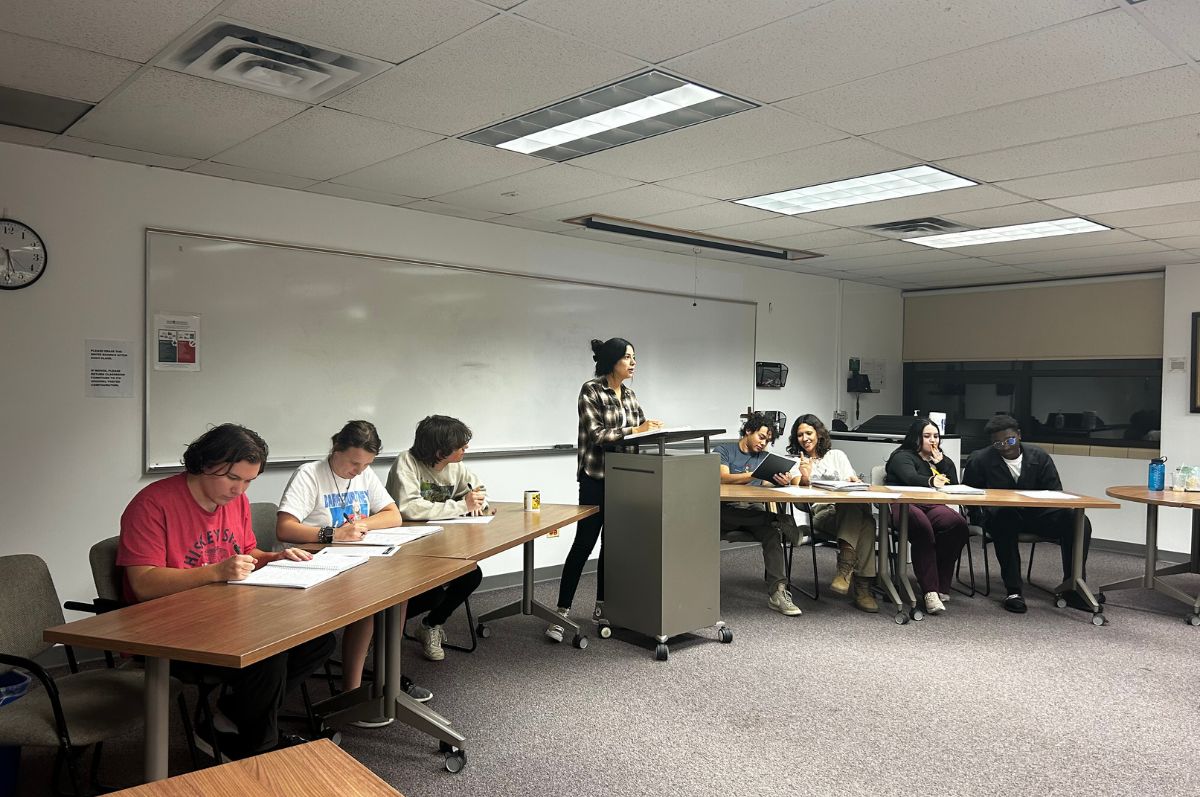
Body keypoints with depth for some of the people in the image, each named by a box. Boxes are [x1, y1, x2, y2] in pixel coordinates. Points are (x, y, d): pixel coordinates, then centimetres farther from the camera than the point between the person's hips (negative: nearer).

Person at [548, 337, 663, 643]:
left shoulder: (628, 393, 12)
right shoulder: (590, 391, -9)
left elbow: (640, 429, 12)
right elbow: (596, 435, -17)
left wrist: (653, 429, -10)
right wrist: (636, 430, -23)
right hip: (596, 477, -7)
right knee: (584, 543, -6)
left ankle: (602, 607, 23)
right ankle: (562, 612, 0)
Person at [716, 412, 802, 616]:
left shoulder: (765, 457, 22)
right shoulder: (724, 450, 9)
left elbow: (768, 485, 6)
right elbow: (723, 478, -10)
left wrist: (781, 481, -18)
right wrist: (754, 475, -23)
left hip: (754, 511, 2)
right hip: (726, 511, -2)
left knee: (771, 531, -31)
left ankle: (777, 591, -36)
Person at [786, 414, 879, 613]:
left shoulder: (836, 455, 28)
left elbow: (852, 483, 18)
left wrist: (855, 482, -6)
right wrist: (804, 479, -13)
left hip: (848, 512, 2)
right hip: (820, 513, -2)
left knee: (866, 521, -37)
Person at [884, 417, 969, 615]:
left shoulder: (944, 460, 29)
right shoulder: (902, 456, 10)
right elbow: (910, 477, -14)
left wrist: (941, 464, 6)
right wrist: (931, 482, -35)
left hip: (932, 507, 5)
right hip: (902, 505, -5)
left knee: (958, 522, -30)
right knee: (922, 526, -40)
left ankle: (941, 587, -23)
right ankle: (931, 591, -39)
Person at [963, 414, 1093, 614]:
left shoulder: (1039, 457, 4)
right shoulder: (979, 460, -2)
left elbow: (1055, 492, 5)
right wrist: (988, 508, -14)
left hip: (1036, 514, 3)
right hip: (999, 517, -3)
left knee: (1079, 522, -21)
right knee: (1005, 519, -40)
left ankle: (1073, 588, -10)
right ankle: (1013, 590, -31)